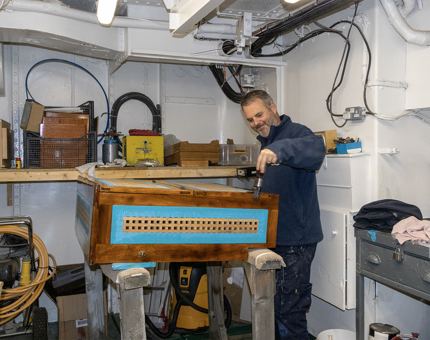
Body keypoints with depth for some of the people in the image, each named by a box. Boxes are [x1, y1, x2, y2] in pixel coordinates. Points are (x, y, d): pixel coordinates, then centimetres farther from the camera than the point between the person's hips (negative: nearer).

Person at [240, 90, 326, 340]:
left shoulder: (295, 133, -12)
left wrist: (279, 150, -50)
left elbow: (316, 148, -38)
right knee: (274, 307, 22)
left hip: (296, 241, -10)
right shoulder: (267, 141, 17)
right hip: (276, 238, 10)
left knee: (289, 311, -3)